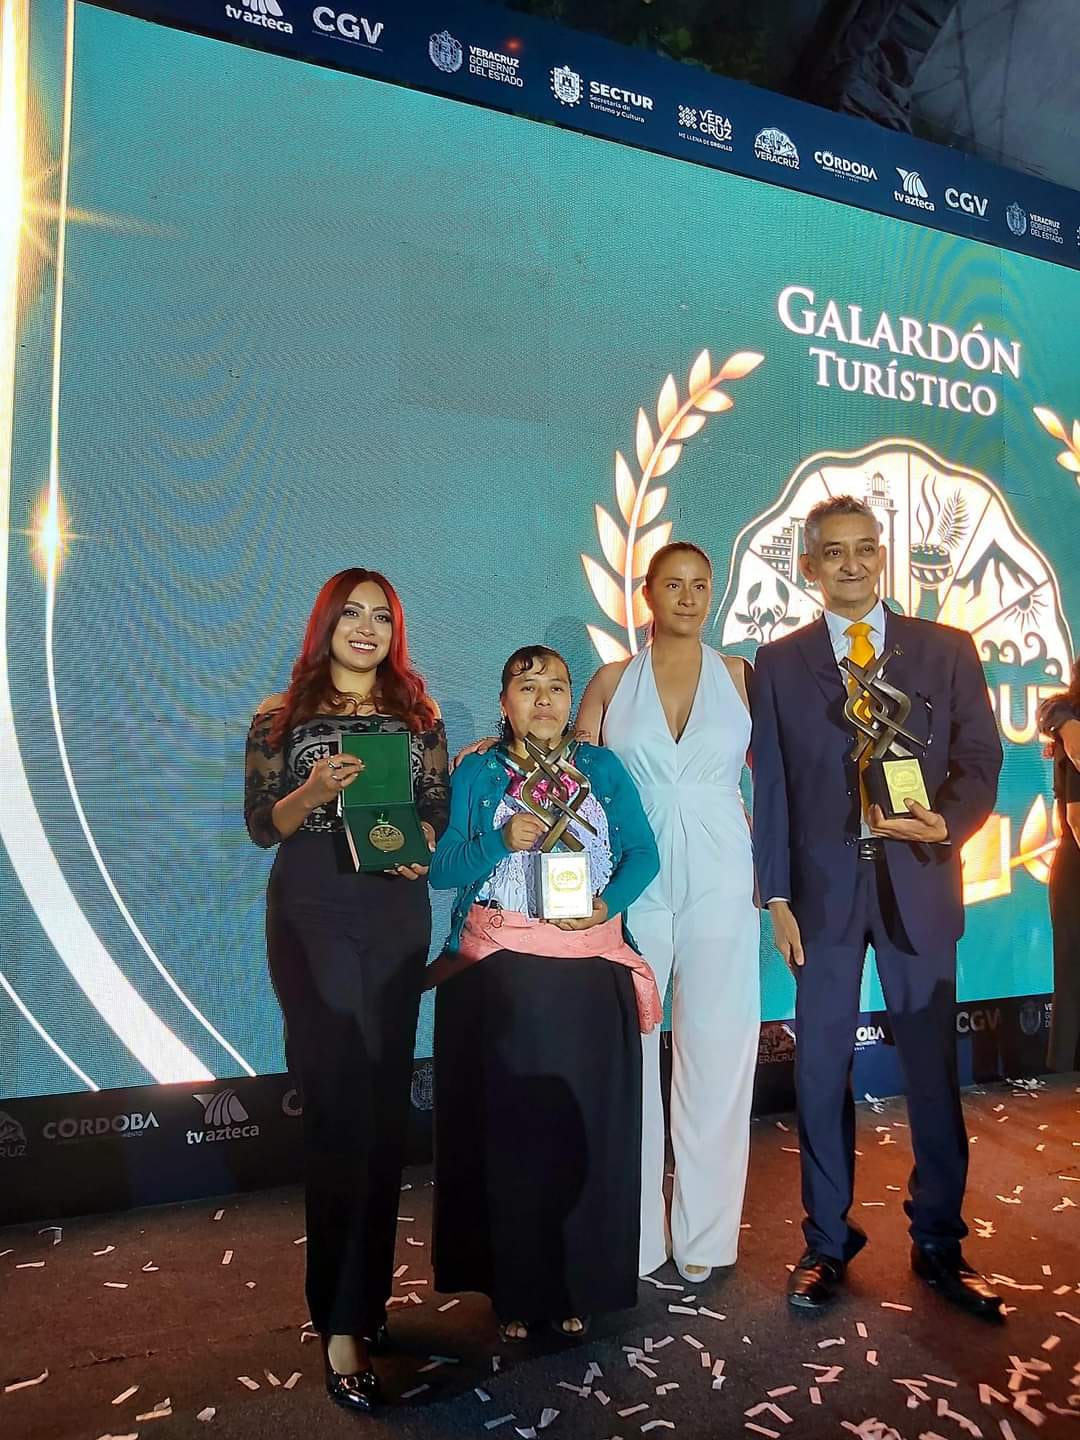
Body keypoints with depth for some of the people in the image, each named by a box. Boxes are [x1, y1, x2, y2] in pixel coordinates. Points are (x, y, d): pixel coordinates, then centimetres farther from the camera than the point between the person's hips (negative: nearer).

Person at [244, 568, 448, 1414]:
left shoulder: (418, 715, 9)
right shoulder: (280, 716, 3)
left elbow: (441, 810, 9)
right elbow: (262, 826, -1)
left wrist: (420, 844, -11)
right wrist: (315, 789, -18)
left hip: (397, 917, 3)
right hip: (311, 919, -2)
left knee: (385, 1102, 7)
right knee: (339, 1104, -3)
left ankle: (365, 1294, 25)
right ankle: (342, 1324, 8)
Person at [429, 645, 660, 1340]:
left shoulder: (603, 769, 9)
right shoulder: (478, 775, 5)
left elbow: (643, 853, 6)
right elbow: (442, 870, -1)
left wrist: (609, 903, -10)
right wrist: (502, 841, -17)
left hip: (590, 975, 1)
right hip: (498, 976, -1)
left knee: (584, 1125, 6)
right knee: (508, 1130, 5)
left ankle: (580, 1285, 24)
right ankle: (515, 1290, 22)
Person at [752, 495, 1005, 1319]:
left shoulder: (948, 650, 5)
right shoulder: (779, 664, 5)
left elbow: (982, 759, 4)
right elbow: (771, 788, 2)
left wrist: (947, 823, -17)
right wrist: (777, 897, -2)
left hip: (918, 883, 0)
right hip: (823, 889, 0)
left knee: (933, 1067, 9)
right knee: (821, 1070, 8)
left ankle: (939, 1245, 28)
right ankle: (827, 1243, 25)